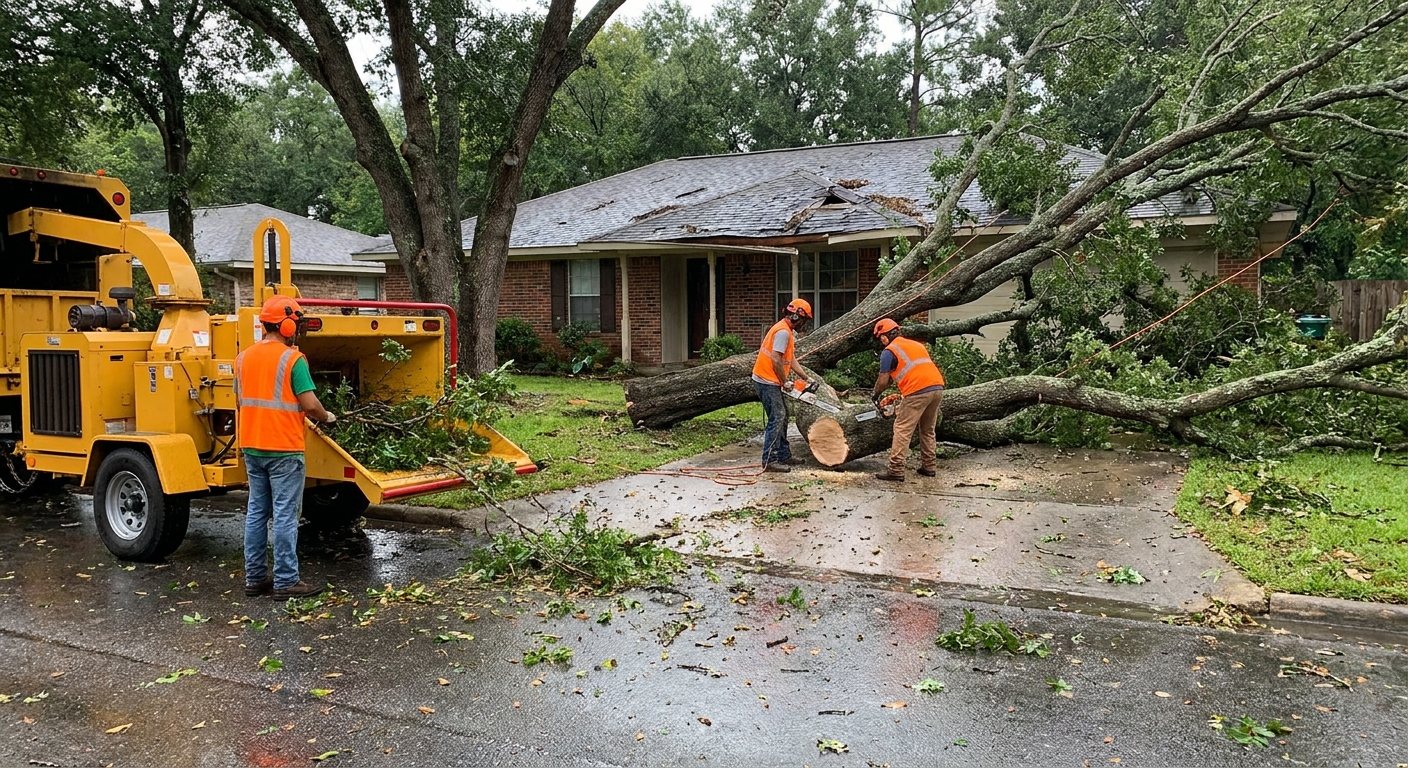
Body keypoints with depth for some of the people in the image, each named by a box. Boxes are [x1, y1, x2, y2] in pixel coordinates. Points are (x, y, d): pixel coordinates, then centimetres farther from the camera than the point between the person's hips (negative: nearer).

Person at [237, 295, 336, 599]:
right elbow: (309, 404, -16)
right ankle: (286, 581, 2)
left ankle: (255, 578, 18)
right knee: (285, 515, -2)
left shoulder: (244, 357, 9)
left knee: (257, 512, 13)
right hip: (283, 449, -7)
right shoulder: (292, 359, -13)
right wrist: (327, 417, 3)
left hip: (252, 447, 7)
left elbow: (241, 401, 16)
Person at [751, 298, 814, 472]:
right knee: (777, 418, -11)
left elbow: (790, 358, 17)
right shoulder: (783, 331, -18)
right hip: (767, 381, -11)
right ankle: (769, 461, -11)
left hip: (770, 381, 11)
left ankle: (784, 455, 22)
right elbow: (776, 360, -24)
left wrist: (804, 377, 12)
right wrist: (785, 382, -13)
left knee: (782, 416, 15)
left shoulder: (788, 331, 15)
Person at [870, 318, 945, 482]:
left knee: (903, 431, -2)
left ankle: (896, 470, -5)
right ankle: (930, 466, 24)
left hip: (918, 392, -7)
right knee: (928, 430, 20)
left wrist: (875, 395, 20)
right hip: (937, 388, 7)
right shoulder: (916, 345, 24)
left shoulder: (889, 351, 2)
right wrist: (904, 394, 33)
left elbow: (883, 381, 0)